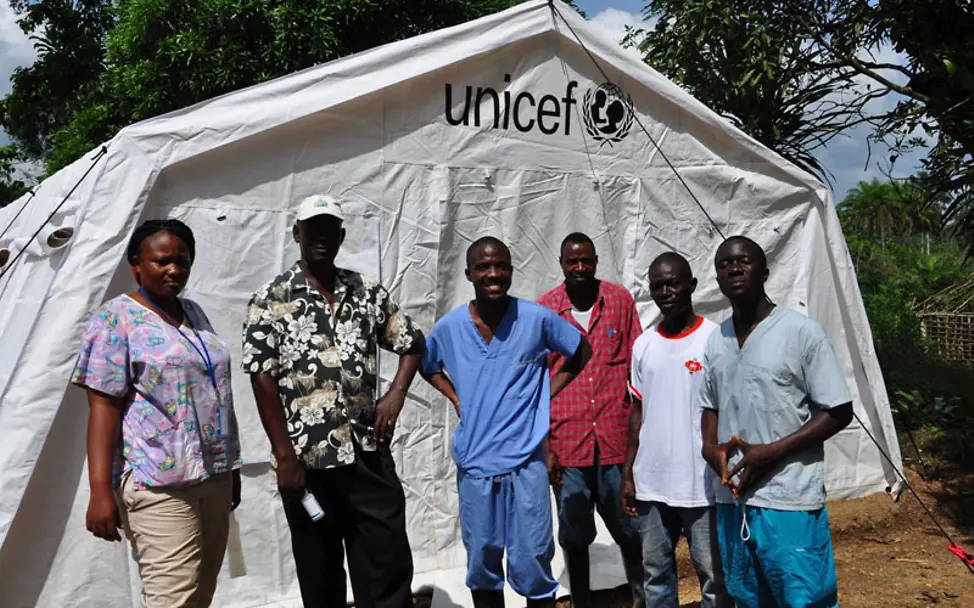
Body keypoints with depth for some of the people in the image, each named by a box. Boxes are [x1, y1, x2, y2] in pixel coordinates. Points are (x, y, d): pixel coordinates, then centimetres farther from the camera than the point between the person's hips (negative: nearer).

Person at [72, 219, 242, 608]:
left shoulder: (194, 313, 15)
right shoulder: (116, 318, -4)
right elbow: (103, 406, -10)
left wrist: (231, 467, 19)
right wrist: (101, 491, -17)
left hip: (214, 477, 7)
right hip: (159, 482, -7)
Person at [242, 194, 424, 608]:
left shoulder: (368, 292, 6)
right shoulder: (271, 300, -3)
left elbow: (412, 343, 15)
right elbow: (262, 379, -8)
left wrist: (396, 394, -2)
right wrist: (285, 456, -12)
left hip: (369, 453, 2)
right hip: (307, 459, -2)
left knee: (389, 566, 6)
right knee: (320, 574, 14)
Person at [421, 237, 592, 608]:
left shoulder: (536, 318, -8)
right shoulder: (449, 327, -2)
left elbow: (581, 351, 9)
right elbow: (427, 365, 18)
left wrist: (547, 393, 1)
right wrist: (455, 398, 4)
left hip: (525, 460, -2)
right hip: (474, 463, 2)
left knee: (533, 566, 4)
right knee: (482, 566, 14)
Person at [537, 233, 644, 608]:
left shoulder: (620, 300, 2)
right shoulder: (543, 310, -1)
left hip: (617, 437, 0)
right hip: (567, 442, 0)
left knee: (630, 528, 12)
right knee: (574, 535, 11)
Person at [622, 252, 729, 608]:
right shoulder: (643, 345, 7)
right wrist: (628, 473, 9)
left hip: (702, 482, -4)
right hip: (650, 482, 4)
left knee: (713, 573, 8)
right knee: (655, 571, 14)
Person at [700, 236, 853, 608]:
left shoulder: (801, 332, -9)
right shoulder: (715, 341, 9)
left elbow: (838, 411, -9)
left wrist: (772, 451, -17)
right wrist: (710, 447, -3)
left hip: (789, 503, -6)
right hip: (732, 501, 6)